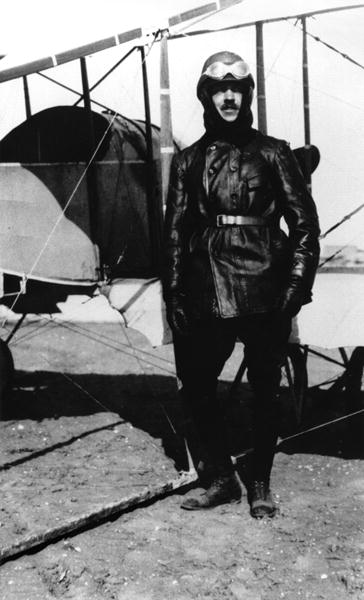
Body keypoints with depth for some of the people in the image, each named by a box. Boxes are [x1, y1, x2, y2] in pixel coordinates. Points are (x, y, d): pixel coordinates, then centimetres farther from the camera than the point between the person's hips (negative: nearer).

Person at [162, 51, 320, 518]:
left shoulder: (271, 153, 3)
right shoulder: (188, 161, 10)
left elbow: (305, 224, 2)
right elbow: (174, 234, 8)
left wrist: (297, 286, -6)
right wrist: (175, 299, 3)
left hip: (264, 294, -2)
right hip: (208, 295, 2)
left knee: (264, 392, 6)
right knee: (195, 386, 4)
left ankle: (260, 485, 22)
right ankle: (222, 479, 22)